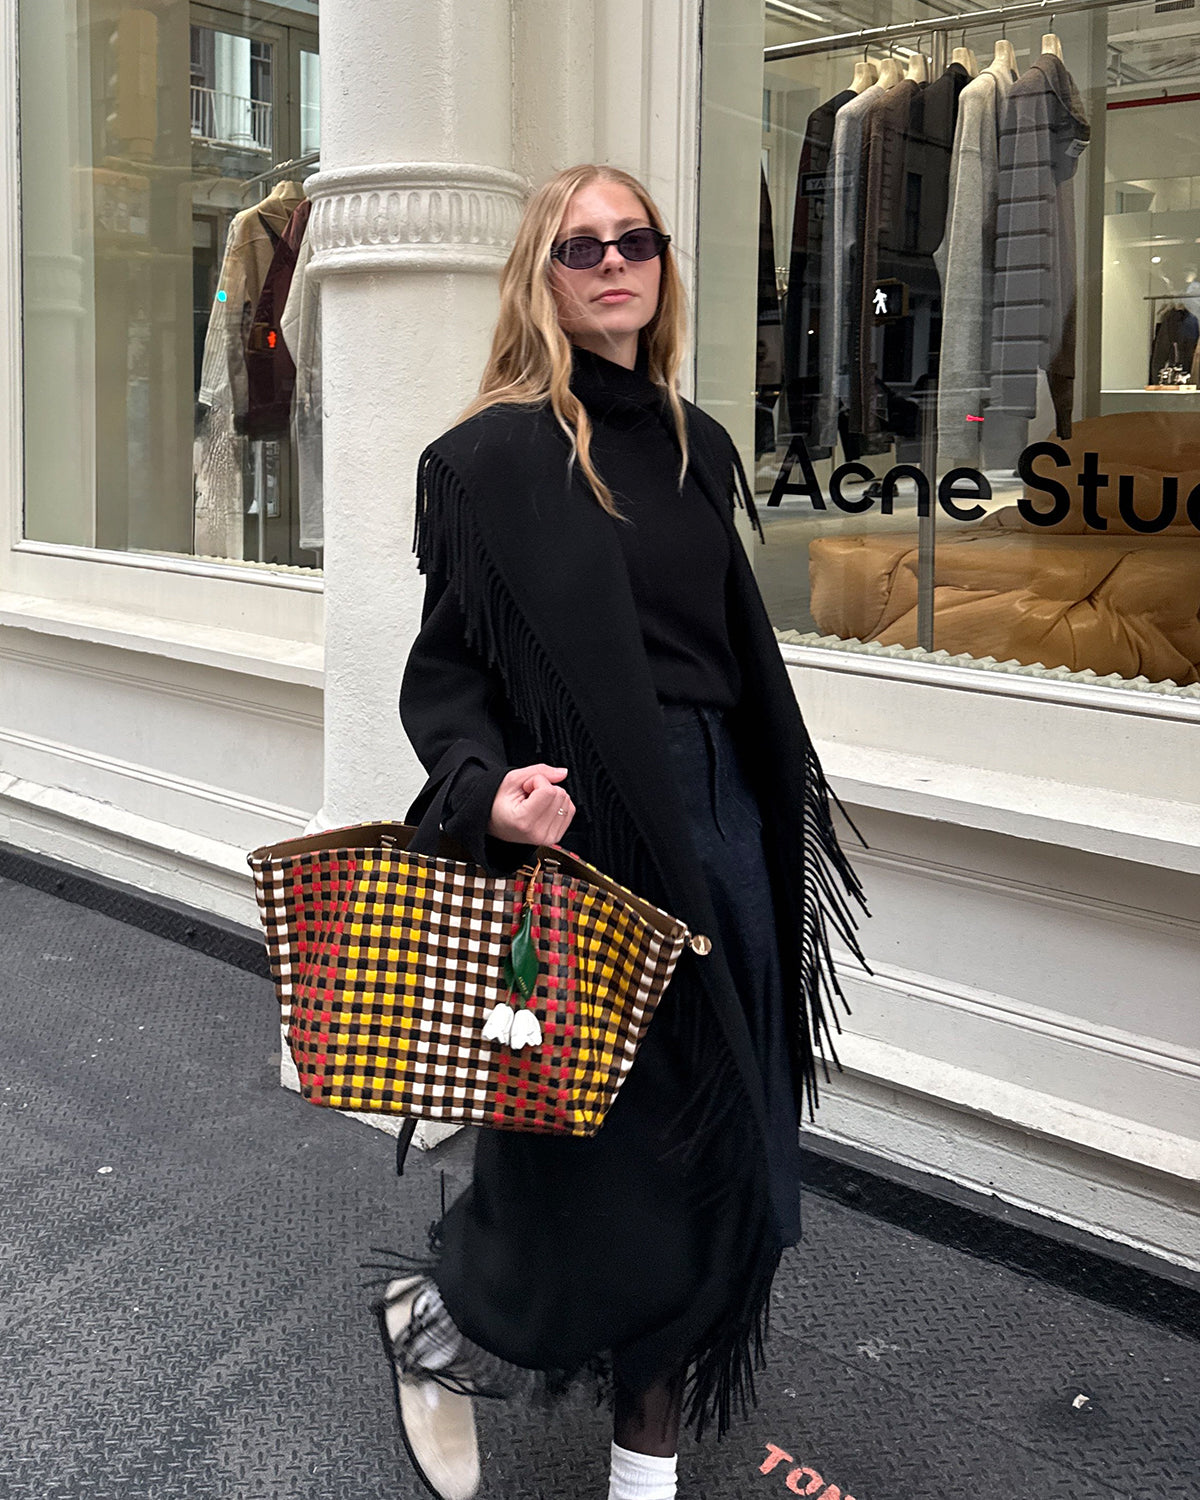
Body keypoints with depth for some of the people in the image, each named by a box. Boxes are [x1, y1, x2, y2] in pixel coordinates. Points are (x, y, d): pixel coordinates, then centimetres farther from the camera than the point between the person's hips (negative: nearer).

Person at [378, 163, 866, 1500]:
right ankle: (434, 1320, 32)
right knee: (599, 1156, 0)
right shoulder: (500, 452, -6)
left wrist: (782, 829, 17)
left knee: (718, 1150, 9)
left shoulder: (697, 446, 14)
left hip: (718, 823, 7)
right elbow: (445, 665, -8)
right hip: (585, 833, -6)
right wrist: (485, 784, -28)